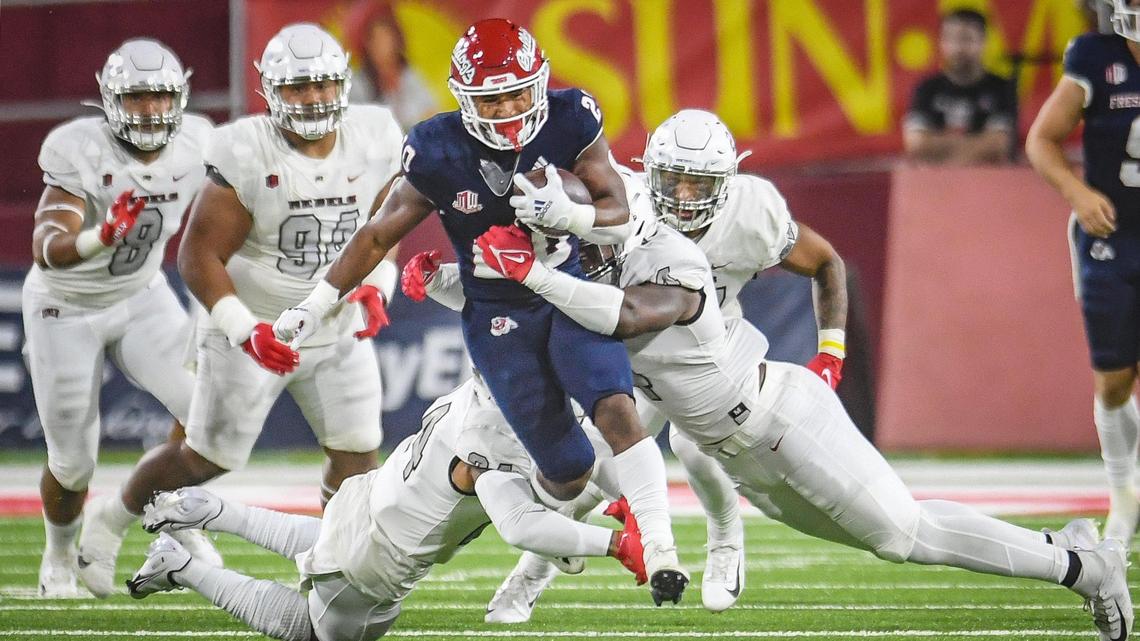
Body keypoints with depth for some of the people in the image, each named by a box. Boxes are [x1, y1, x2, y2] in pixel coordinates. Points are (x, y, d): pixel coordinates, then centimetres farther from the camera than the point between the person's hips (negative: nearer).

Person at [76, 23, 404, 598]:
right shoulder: (247, 157, -23)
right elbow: (199, 256, -21)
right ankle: (107, 527, 29)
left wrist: (375, 289, -9)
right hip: (253, 331, -4)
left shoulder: (372, 142, -8)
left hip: (338, 334, 4)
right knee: (208, 458, 7)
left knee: (357, 453, -4)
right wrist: (246, 331, -30)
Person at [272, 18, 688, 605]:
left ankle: (659, 549, -21)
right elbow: (379, 235, -3)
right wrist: (313, 307, -3)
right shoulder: (439, 154, -16)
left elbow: (619, 214, -10)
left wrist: (567, 214, -32)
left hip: (570, 294, 1)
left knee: (615, 408, -26)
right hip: (498, 318, -1)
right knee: (569, 470, -4)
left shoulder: (571, 123, -13)